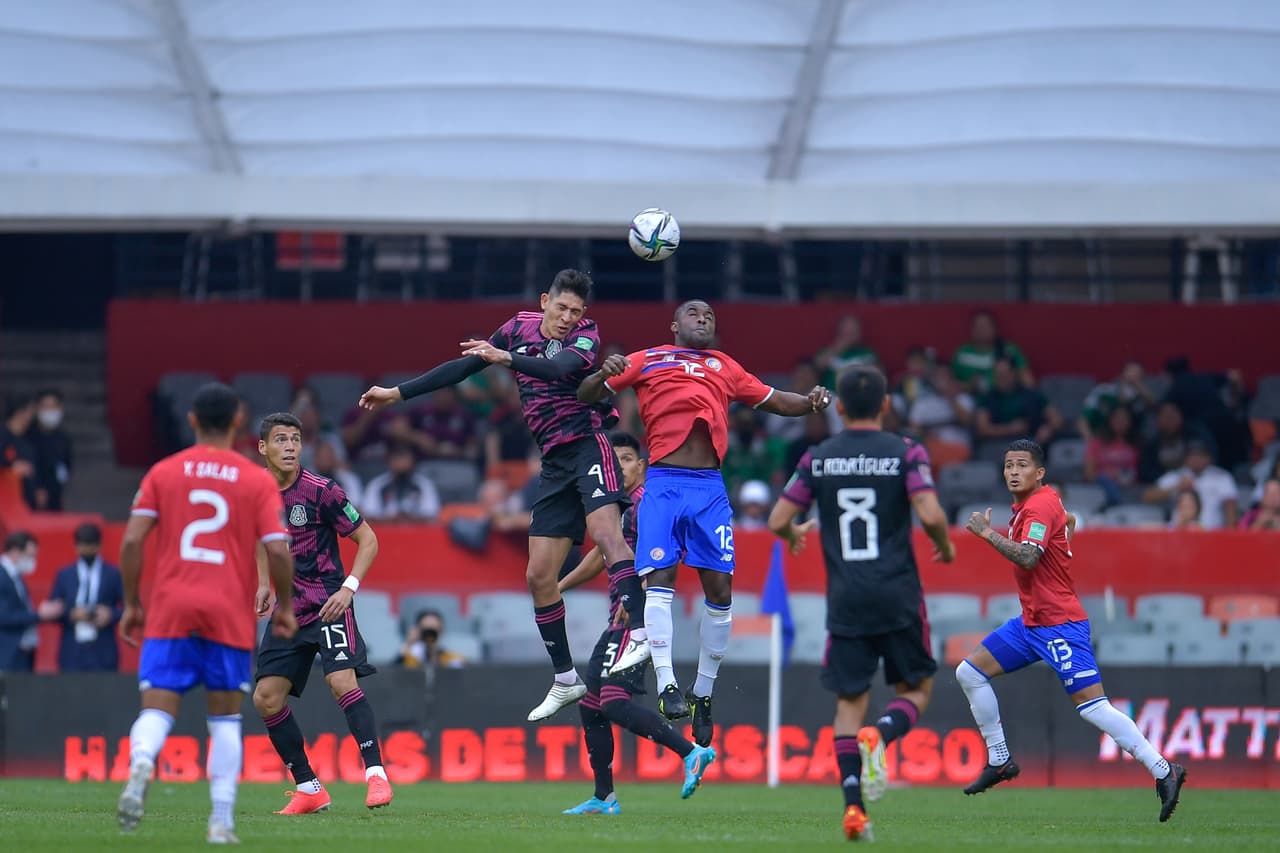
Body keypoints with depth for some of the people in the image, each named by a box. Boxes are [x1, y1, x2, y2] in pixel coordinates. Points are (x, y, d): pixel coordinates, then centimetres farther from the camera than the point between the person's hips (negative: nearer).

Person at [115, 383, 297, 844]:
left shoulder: (162, 473, 6)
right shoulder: (258, 481, 3)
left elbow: (131, 541, 0)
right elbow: (278, 550, -5)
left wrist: (132, 604, 9)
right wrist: (285, 607, 9)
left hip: (169, 612, 0)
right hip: (230, 615, 0)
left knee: (157, 711, -2)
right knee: (225, 718, 11)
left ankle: (140, 766, -35)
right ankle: (222, 820, 4)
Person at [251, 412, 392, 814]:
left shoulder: (320, 491, -12)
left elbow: (368, 540, -7)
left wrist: (349, 587, -19)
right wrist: (264, 584, 11)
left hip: (327, 604, -6)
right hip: (288, 610, 6)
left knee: (341, 680, -26)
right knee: (266, 699, 1)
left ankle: (376, 774, -24)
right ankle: (308, 789, 11)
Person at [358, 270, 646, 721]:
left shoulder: (586, 335, -5)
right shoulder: (520, 328, 11)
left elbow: (560, 368, -27)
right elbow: (462, 367, 18)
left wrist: (506, 358, -41)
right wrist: (398, 392, 17)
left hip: (587, 443, -6)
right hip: (555, 461, 6)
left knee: (605, 528, -32)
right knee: (539, 576, 3)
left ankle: (641, 633, -43)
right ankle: (566, 680, 12)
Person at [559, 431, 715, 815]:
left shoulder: (643, 503, -10)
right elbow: (603, 554, 34)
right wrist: (558, 587, 38)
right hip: (618, 621, 10)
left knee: (615, 701, -21)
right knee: (591, 703, 13)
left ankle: (692, 753, -25)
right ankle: (604, 798, 20)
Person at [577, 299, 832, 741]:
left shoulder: (725, 367, 22)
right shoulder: (647, 360, 15)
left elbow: (774, 399, 25)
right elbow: (586, 395, 12)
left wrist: (809, 401, 4)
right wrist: (604, 374, -10)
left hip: (710, 487, 3)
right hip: (664, 483, -3)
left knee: (720, 589, -2)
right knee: (659, 578, -17)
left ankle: (703, 693, 10)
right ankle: (666, 684, -21)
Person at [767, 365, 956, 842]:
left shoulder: (818, 458, 5)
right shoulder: (905, 453, -3)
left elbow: (778, 520, 5)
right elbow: (931, 515, -14)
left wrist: (795, 535, 28)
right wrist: (945, 546, 7)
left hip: (845, 601, 2)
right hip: (898, 597, -2)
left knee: (849, 702, 6)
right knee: (916, 689, 13)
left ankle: (854, 807, -7)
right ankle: (880, 735, -19)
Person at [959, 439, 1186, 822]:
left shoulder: (1040, 507, -16)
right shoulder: (1028, 505, 13)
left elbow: (1027, 557, -31)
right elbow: (1069, 521, 34)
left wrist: (986, 532, -23)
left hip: (1058, 624, -10)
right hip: (1031, 621, 10)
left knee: (1091, 705, -16)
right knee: (969, 672, 9)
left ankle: (1163, 771, -15)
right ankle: (999, 761, 16)